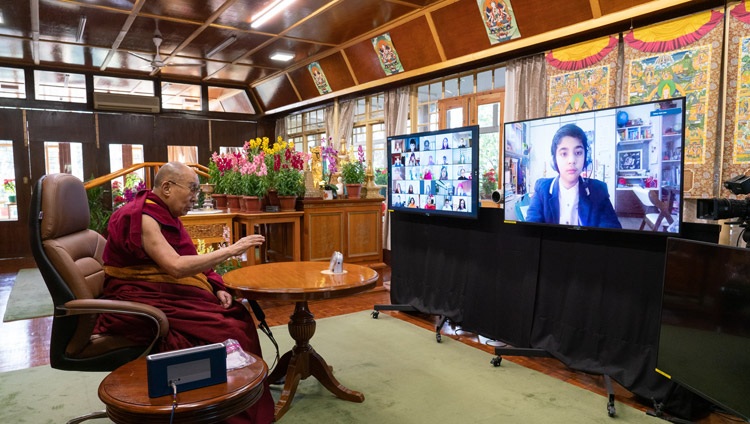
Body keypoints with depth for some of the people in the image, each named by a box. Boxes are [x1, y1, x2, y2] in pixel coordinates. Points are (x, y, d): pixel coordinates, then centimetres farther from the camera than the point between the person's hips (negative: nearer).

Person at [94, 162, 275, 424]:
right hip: (141, 303, -8)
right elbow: (176, 267, -29)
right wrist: (231, 250, -25)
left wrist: (217, 288, -4)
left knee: (238, 317, -9)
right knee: (220, 331, -22)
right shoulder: (141, 217, -18)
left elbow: (187, 261, 13)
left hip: (165, 295, 9)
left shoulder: (164, 215, 11)